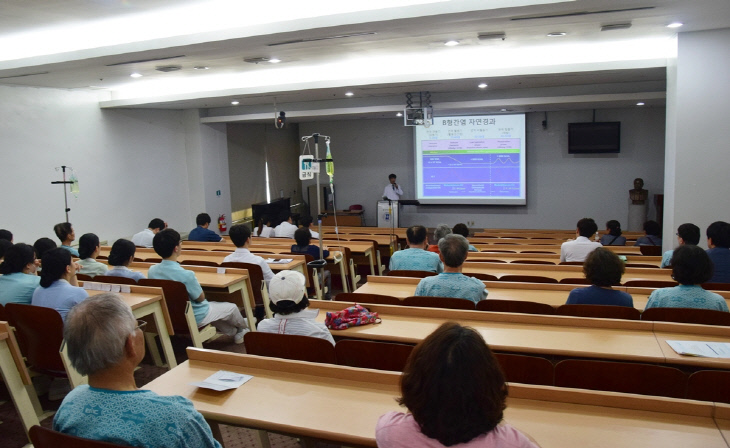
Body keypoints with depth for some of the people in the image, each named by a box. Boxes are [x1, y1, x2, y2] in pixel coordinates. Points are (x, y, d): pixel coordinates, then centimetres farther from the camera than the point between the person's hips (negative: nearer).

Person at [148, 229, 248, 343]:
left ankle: (235, 333, 51)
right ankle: (242, 329, 51)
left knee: (213, 306, 34)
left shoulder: (151, 271, -13)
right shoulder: (185, 275, -34)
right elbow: (200, 298, -18)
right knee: (232, 307, 19)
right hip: (194, 318, -7)